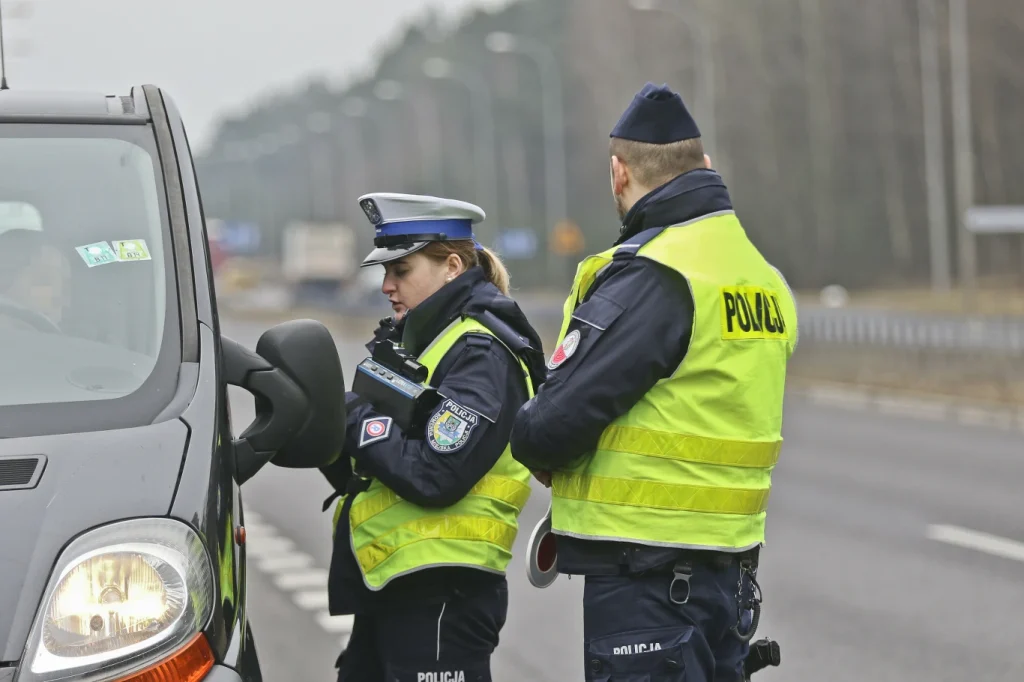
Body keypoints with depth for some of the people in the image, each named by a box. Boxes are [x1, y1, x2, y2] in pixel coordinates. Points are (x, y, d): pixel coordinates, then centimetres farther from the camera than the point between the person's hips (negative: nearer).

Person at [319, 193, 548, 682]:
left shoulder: (482, 355, -12)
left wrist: (354, 418, -13)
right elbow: (361, 475, 15)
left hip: (444, 595, -9)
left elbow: (434, 475, -23)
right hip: (389, 587, 9)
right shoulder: (415, 340, 16)